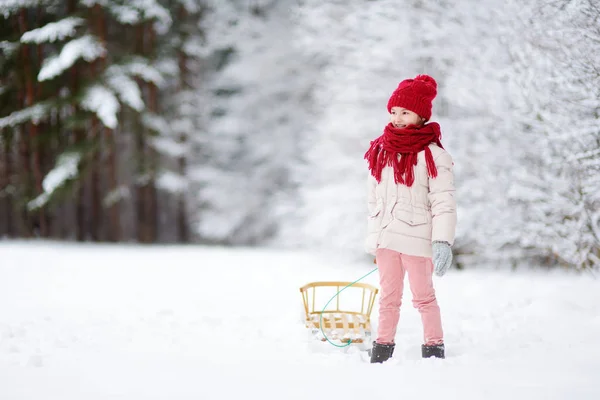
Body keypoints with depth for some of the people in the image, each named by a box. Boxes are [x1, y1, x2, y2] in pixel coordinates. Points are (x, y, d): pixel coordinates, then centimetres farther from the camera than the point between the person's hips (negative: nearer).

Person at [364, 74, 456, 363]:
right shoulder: (380, 152, 8)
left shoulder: (432, 155, -10)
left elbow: (444, 203, -12)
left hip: (417, 238, -5)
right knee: (389, 296, 13)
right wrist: (372, 236, 15)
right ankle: (383, 346, 19)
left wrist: (442, 241, -18)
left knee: (423, 296, 4)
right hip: (385, 238, 6)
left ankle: (434, 347, 14)